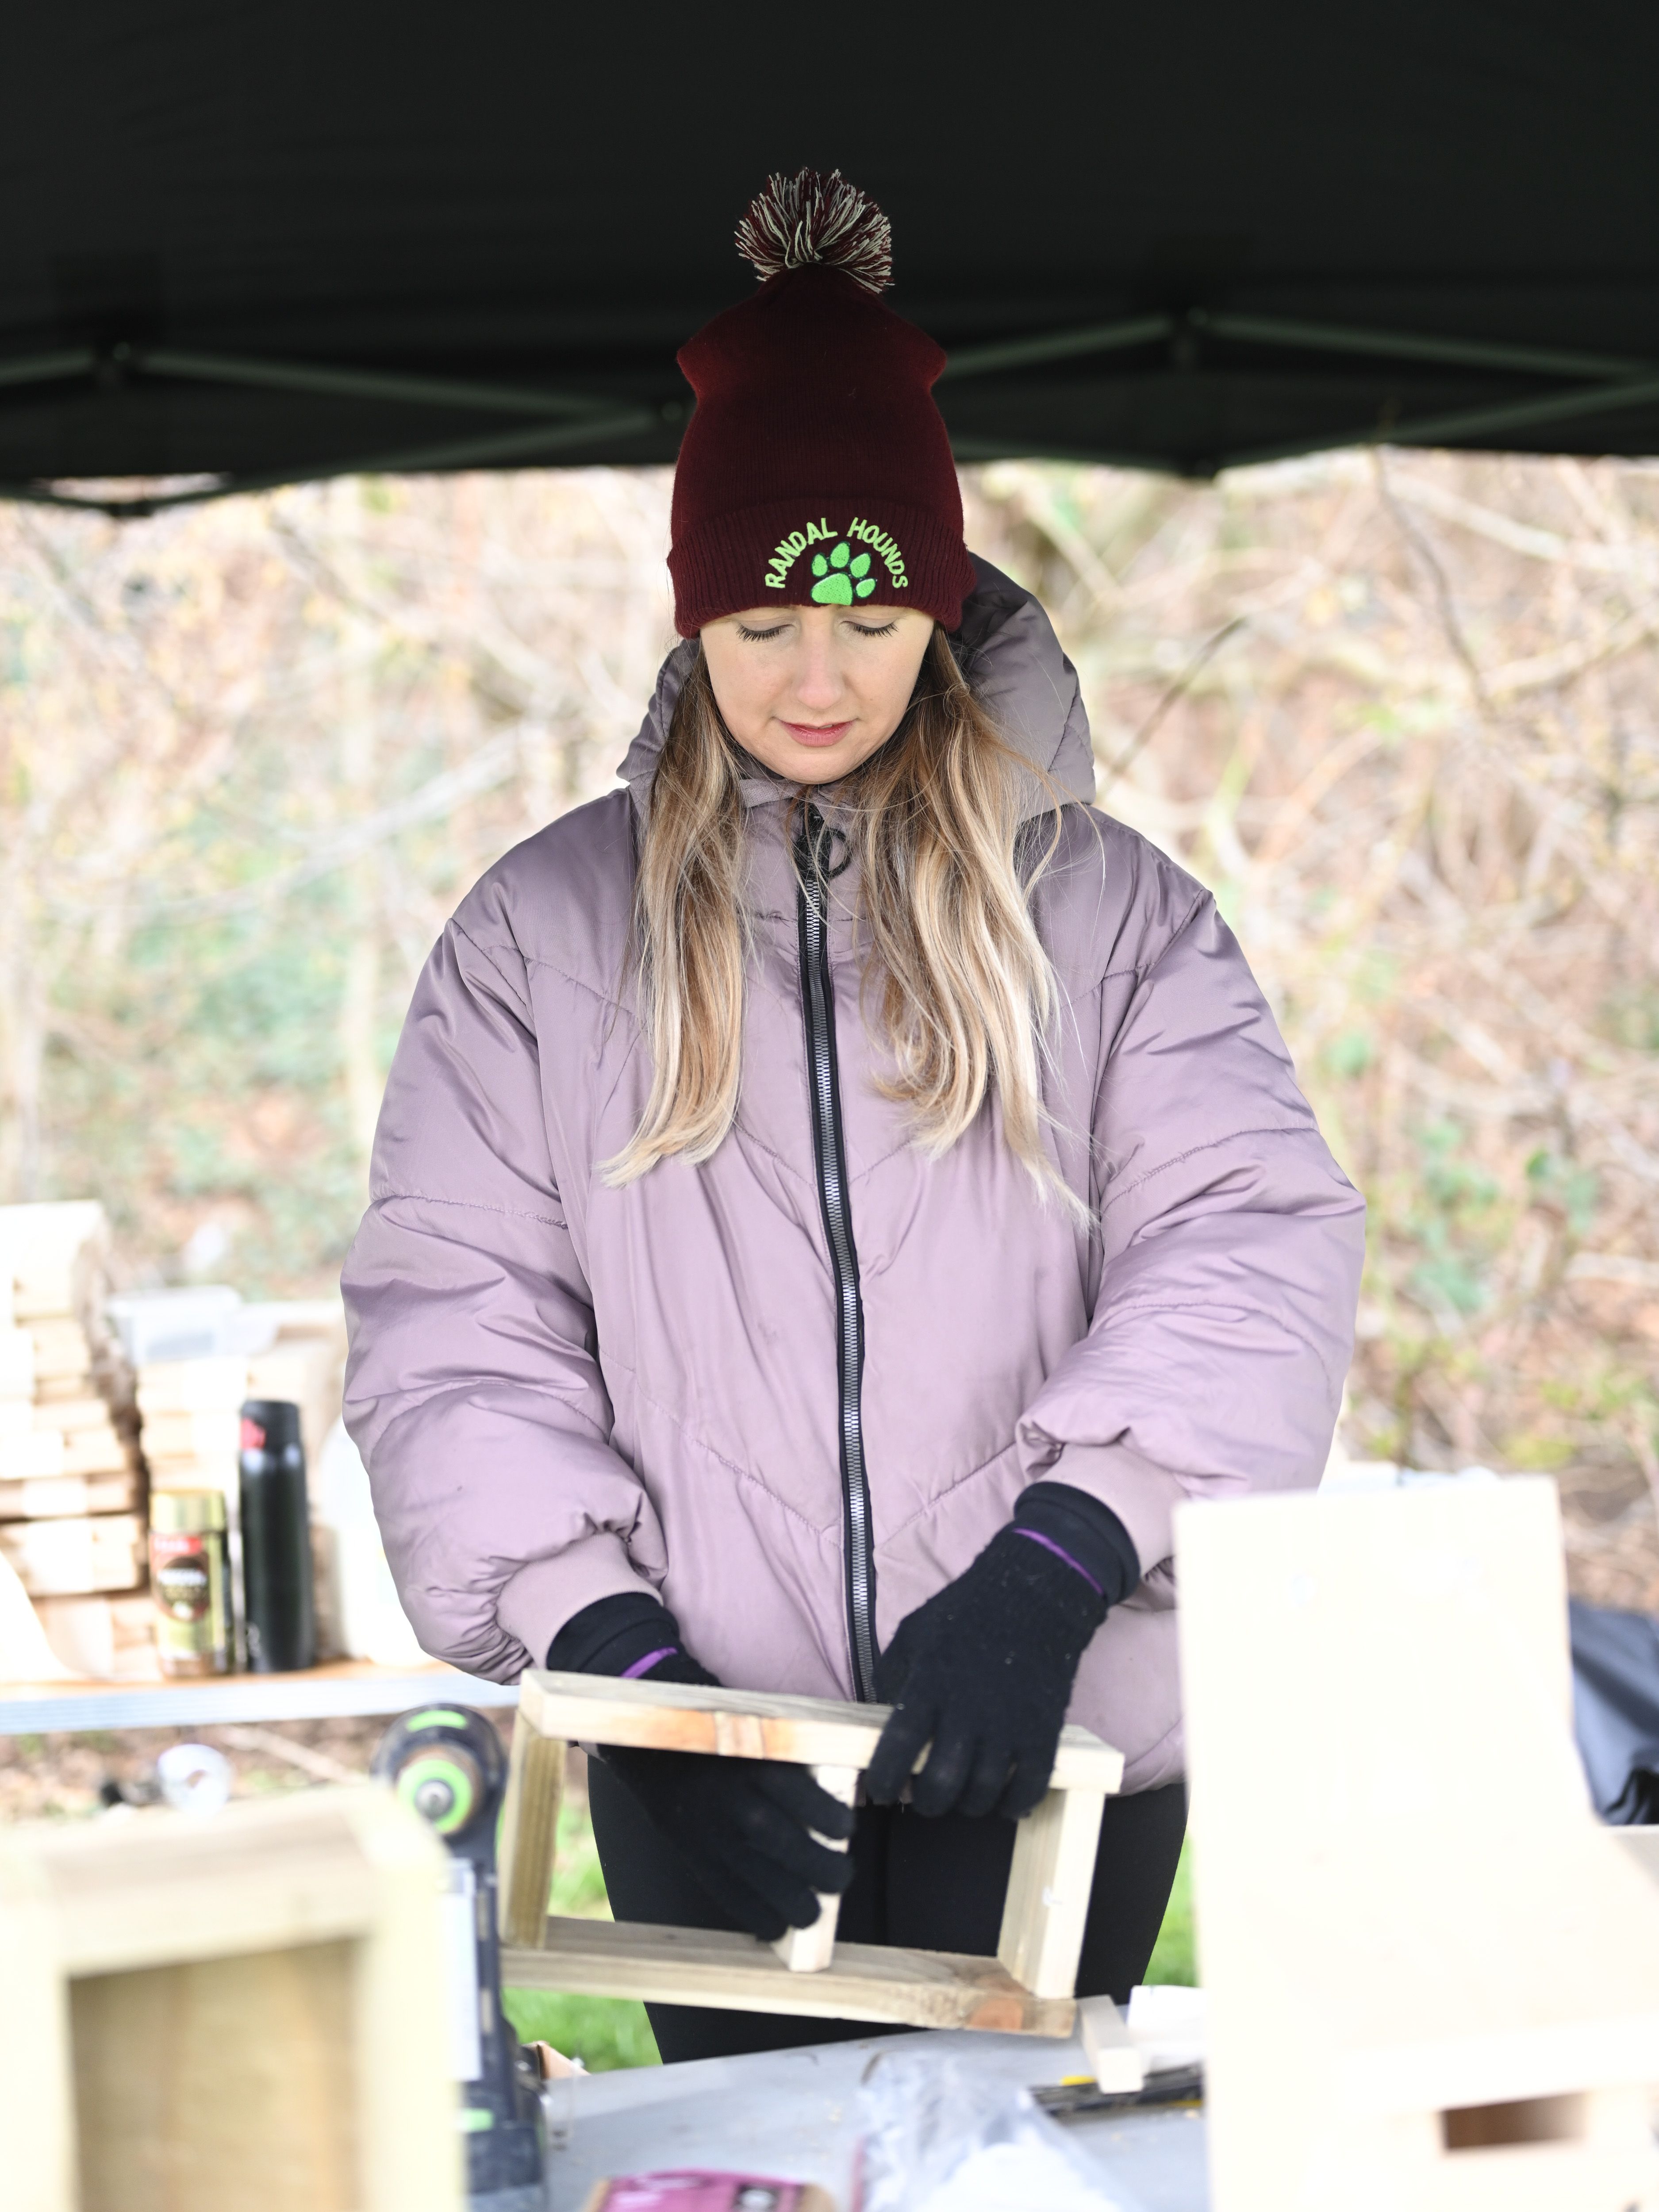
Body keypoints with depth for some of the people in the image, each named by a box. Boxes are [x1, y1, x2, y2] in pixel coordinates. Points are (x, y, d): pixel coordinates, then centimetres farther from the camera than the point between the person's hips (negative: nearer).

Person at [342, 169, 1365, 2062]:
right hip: (710, 1778, 1)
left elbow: (1253, 1243, -8)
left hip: (1054, 1756, 0)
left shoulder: (1108, 911, 4)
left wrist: (1055, 1568, -22)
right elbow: (450, 1319, 0)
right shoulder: (547, 931, 7)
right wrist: (616, 1652, -13)